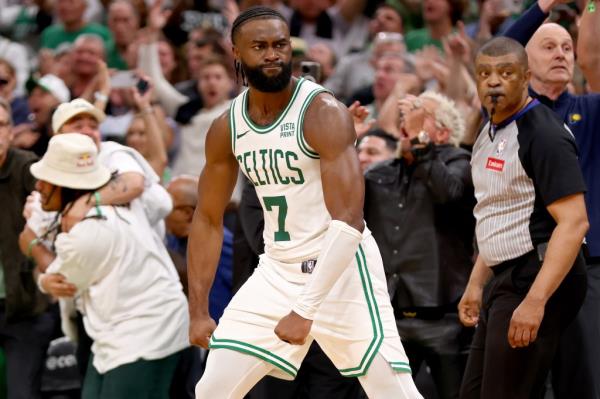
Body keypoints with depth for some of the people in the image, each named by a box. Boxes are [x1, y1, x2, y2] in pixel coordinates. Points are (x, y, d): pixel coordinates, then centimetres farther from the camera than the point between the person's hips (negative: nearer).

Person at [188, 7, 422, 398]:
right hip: (277, 272, 6)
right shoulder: (226, 128, 1)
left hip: (340, 266, -5)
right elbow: (209, 219, 11)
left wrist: (306, 310, -29)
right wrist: (199, 311, 4)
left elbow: (349, 221, -25)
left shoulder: (323, 112, -19)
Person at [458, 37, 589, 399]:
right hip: (504, 280, 10)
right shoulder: (490, 133, 15)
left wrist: (535, 300, -28)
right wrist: (476, 285, 21)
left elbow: (574, 223, -22)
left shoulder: (544, 135, -15)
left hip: (538, 279, -10)